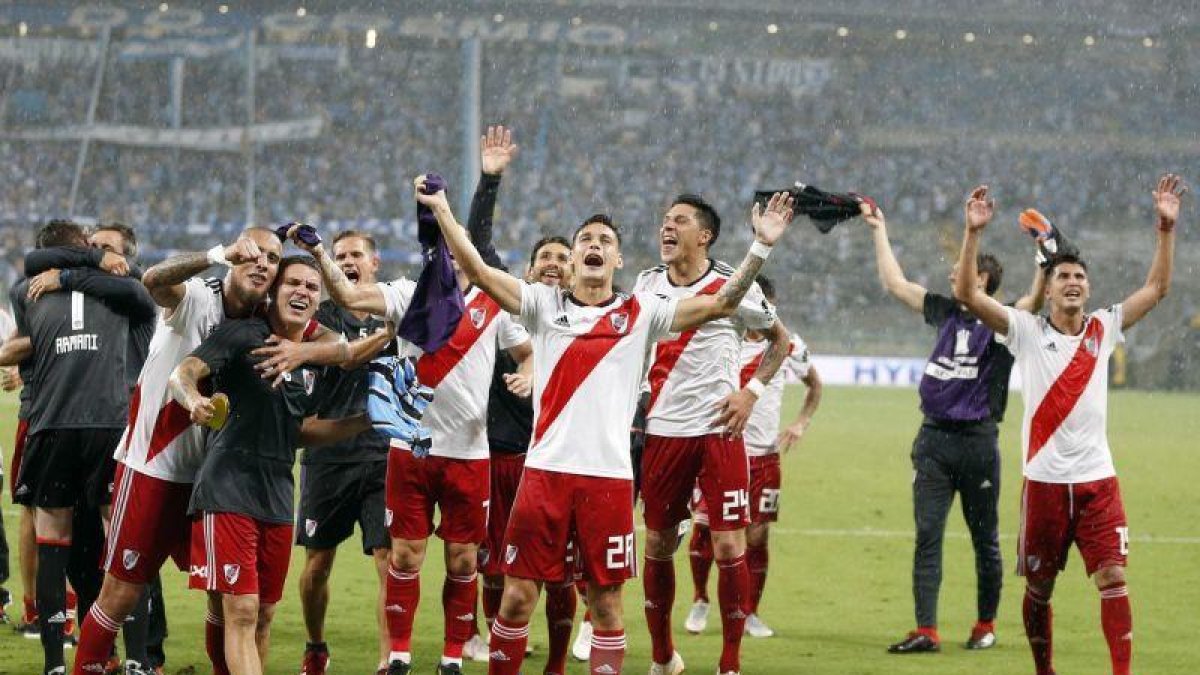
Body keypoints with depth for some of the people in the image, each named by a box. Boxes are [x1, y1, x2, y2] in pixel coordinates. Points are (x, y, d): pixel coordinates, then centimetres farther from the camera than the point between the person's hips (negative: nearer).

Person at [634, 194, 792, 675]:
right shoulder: (647, 285, 8)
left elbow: (779, 339, 9)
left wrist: (751, 391, -3)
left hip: (718, 431, -4)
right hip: (660, 432, 4)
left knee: (729, 547, -7)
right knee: (657, 545, 9)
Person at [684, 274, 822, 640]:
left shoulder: (788, 345, 2)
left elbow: (814, 385, 18)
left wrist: (801, 422, 4)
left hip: (764, 454, 1)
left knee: (757, 535, 0)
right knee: (704, 524, -10)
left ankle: (751, 613, 15)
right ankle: (700, 601, 11)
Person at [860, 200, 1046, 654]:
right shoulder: (946, 312, 12)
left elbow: (1037, 297, -20)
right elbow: (895, 283, 20)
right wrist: (879, 231, 23)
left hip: (978, 442, -4)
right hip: (933, 439, 4)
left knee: (985, 540, 8)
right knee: (927, 536, -3)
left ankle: (985, 625, 21)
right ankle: (926, 631, -6)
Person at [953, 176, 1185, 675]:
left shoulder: (1104, 329, 7)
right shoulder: (1027, 331, -1)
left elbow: (1156, 288, 6)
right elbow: (967, 293, -10)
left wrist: (1166, 228, -4)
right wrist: (974, 232, -20)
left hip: (1098, 481, 1)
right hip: (1044, 480, -1)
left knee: (1113, 578, -10)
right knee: (1038, 588, 8)